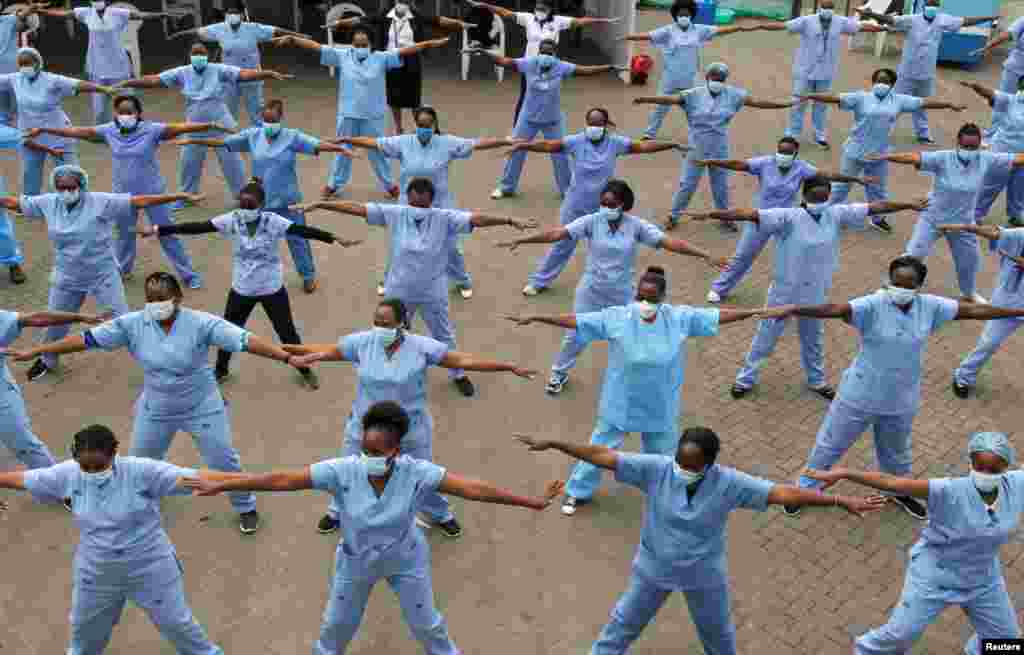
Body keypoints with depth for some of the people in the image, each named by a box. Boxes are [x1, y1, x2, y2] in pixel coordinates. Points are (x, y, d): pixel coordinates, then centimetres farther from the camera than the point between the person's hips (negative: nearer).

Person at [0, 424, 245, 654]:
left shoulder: (142, 471, -27)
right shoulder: (69, 474, -14)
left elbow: (195, 478, -36)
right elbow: (23, 479, 1)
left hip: (150, 569, -4)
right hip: (95, 572, 4)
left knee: (175, 622, 13)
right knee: (85, 625, 29)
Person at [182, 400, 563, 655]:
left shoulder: (417, 473, -33)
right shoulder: (343, 471, -32)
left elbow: (474, 489, -34)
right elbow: (282, 480, -29)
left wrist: (532, 502, -35)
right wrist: (219, 486, -28)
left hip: (406, 560, -1)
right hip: (356, 561, 1)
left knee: (425, 623, 19)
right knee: (338, 622, 25)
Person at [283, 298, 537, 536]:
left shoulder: (421, 346, -20)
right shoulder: (363, 341, -15)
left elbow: (463, 360, -19)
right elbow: (325, 351, -7)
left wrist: (511, 367, -23)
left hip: (410, 430, -2)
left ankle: (440, 515, 48)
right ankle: (338, 512, 53)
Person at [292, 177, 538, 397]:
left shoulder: (445, 218, -18)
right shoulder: (394, 214, -14)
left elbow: (477, 218, -28)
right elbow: (356, 208, -14)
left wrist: (510, 220, -40)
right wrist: (319, 204, -15)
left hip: (433, 292, -1)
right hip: (399, 291, 1)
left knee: (444, 336, 19)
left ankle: (458, 374, 43)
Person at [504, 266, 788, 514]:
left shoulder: (680, 317, -15)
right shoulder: (616, 317, -20)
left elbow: (718, 316, -9)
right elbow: (574, 320, -19)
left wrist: (756, 312, -11)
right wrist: (535, 318, -23)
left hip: (660, 406, 1)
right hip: (620, 403, -1)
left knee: (662, 452, 22)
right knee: (600, 448, 17)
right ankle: (579, 491, 42)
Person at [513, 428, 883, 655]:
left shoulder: (728, 483, -27)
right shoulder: (656, 468, -27)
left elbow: (784, 493, -29)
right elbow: (602, 455, -26)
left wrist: (841, 501, -33)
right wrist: (552, 443, -28)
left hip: (704, 575, 0)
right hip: (654, 568, 0)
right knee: (624, 623, 19)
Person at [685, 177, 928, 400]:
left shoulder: (836, 214, -8)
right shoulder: (790, 216, -23)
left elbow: (874, 207, 0)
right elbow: (751, 214, -34)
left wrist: (910, 205, 8)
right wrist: (711, 214, -43)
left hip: (815, 292, 4)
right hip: (785, 291, -4)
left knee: (813, 339, 24)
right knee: (766, 337, 12)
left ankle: (817, 381, 46)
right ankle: (746, 378, 31)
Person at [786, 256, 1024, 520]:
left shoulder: (930, 307, -10)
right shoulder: (873, 305, -25)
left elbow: (974, 310, -1)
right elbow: (832, 309, -38)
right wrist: (791, 310, -53)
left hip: (901, 400, 4)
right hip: (860, 395, -3)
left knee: (895, 452, 26)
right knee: (830, 444, 13)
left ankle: (900, 492, 55)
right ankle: (806, 488, 36)